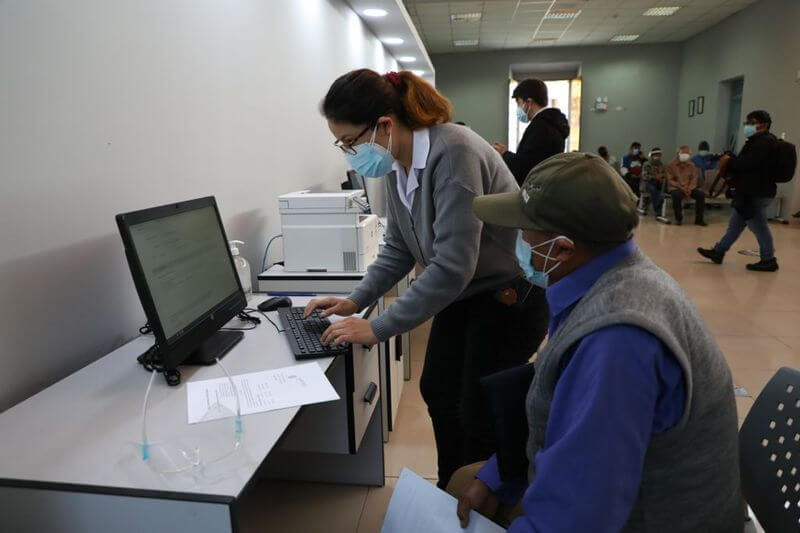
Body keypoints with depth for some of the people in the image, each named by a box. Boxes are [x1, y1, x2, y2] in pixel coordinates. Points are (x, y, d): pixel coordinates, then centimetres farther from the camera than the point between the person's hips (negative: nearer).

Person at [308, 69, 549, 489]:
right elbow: (399, 248, 6)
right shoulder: (397, 164, -3)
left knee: (481, 414, 3)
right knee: (437, 392, 15)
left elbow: (453, 265, -33)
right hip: (463, 294, 8)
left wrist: (378, 328, -28)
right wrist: (356, 300, -4)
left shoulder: (453, 153, -29)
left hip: (510, 297, -8)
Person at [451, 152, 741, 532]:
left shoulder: (615, 338, -36)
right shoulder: (616, 276, -4)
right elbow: (555, 406, 5)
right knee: (464, 481, 15)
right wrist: (493, 478, 3)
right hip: (601, 487, 8)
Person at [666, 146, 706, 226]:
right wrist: (682, 188, -17)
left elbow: (694, 179, 6)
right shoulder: (672, 165, 0)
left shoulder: (692, 165, 10)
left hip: (689, 188, 4)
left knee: (701, 194, -23)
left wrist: (690, 188, -14)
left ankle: (699, 219, -12)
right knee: (677, 195, -37)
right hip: (676, 188, -3)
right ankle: (678, 219, -19)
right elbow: (670, 180, -5)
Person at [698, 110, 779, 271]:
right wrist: (728, 166, -2)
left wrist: (729, 162, -12)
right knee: (735, 224, 12)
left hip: (756, 193, -11)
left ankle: (769, 260, 7)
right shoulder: (758, 141, 19)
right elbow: (745, 163, 14)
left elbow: (748, 163, -27)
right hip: (752, 191, 11)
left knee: (759, 227, -3)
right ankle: (718, 251, 18)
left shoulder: (764, 142, -16)